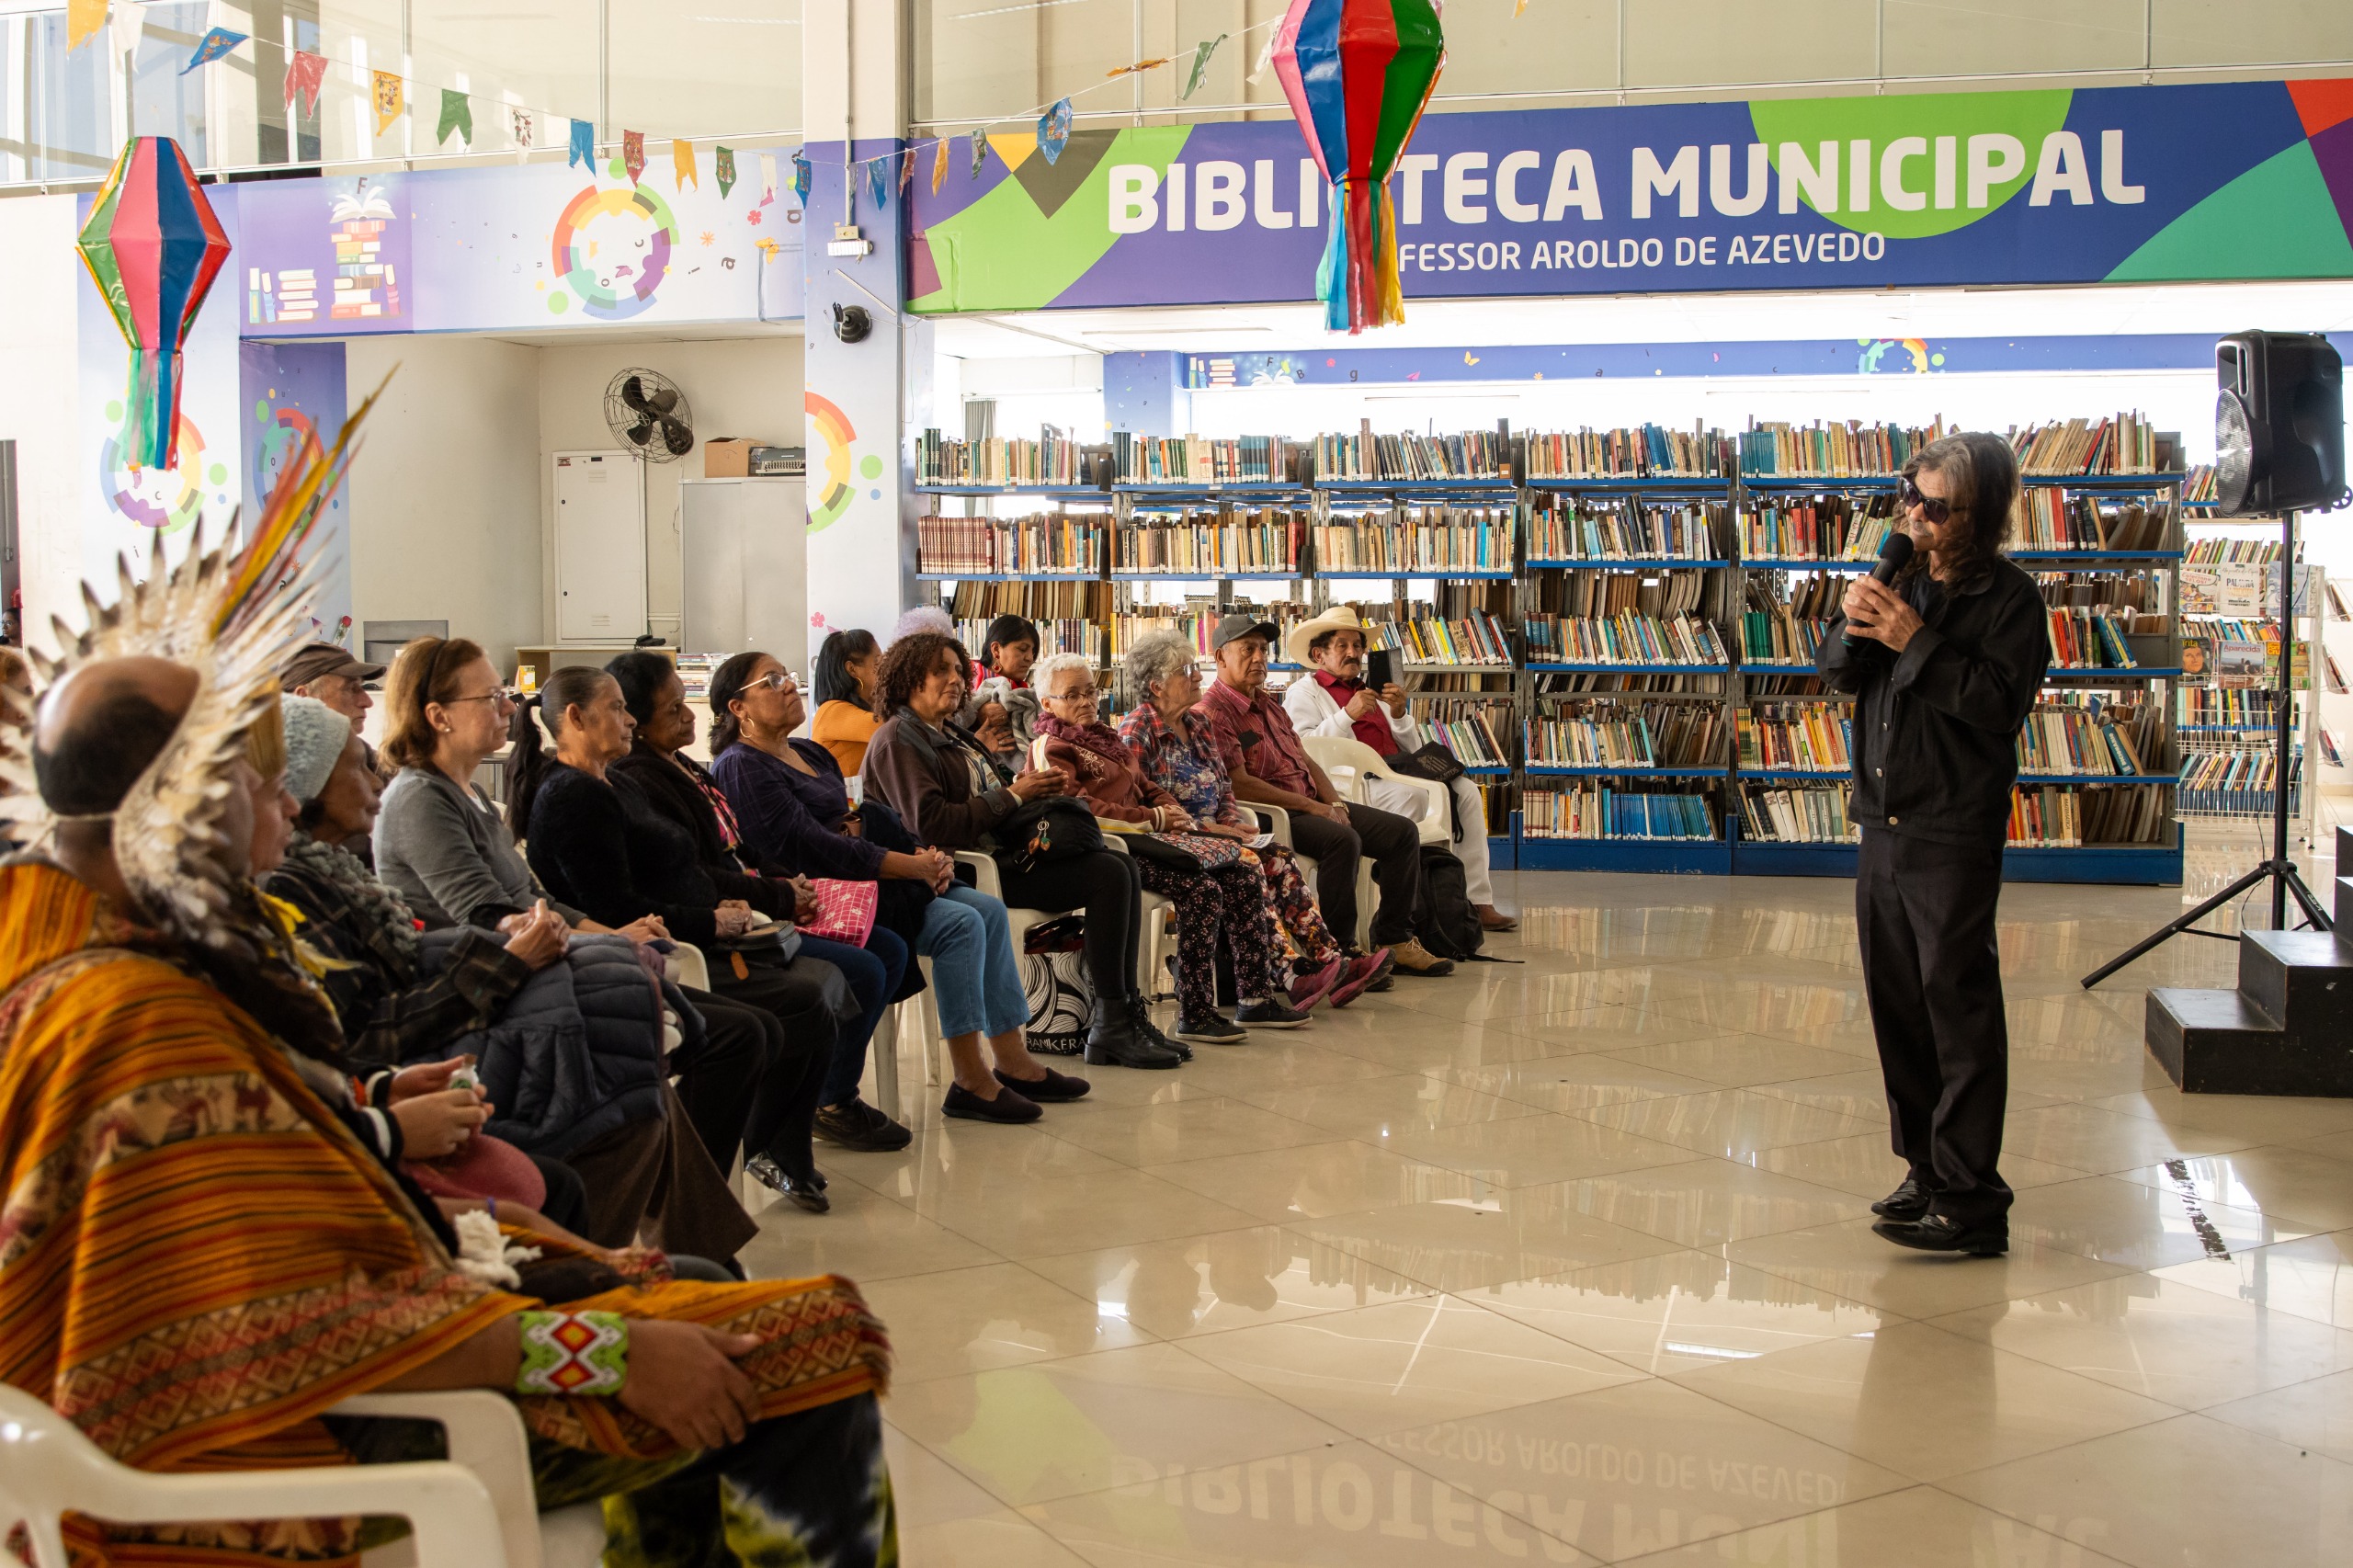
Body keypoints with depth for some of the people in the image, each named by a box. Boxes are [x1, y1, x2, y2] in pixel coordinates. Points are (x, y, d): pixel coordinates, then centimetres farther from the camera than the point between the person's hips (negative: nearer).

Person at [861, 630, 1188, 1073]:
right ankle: (1110, 1029, -16)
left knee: (1123, 864, -4)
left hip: (1001, 850, 10)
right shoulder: (898, 740, -7)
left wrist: (1035, 785, 3)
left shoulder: (951, 734, 24)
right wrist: (1013, 795, -13)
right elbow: (931, 824, -19)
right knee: (1108, 876, -20)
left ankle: (1125, 1012, -7)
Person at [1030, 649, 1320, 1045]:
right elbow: (1079, 807, -14)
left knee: (1243, 873, -9)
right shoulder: (1050, 749, 0)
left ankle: (1258, 996, -10)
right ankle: (1195, 1015, -24)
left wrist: (1174, 812, 5)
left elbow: (1147, 788, 29)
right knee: (1200, 887, -29)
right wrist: (1153, 818, -12)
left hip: (1145, 836, 9)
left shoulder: (1104, 737, 28)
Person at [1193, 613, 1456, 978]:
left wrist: (1333, 802, 1)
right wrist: (1310, 806, -19)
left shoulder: (1268, 703, 20)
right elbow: (1239, 784, -20)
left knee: (1402, 831, 1)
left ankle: (1394, 941, 3)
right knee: (1343, 839, -35)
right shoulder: (1213, 711, -11)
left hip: (1311, 802, 10)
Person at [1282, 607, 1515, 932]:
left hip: (1395, 769, 7)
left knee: (1466, 791, -16)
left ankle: (1478, 903, -20)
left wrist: (1400, 714, 7)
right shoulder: (1304, 692, 11)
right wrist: (1347, 715, -13)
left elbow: (1413, 749, 25)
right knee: (1411, 793, -35)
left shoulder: (1372, 692, 32)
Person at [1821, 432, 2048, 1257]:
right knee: (1897, 1003, 12)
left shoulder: (2010, 597, -8)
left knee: (1959, 1008, -7)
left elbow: (1999, 706, -17)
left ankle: (1969, 1200, -4)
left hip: (1954, 832, -7)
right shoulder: (1904, 578, 10)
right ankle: (1926, 1167, 24)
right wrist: (1854, 626, -8)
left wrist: (1918, 643, -20)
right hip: (1884, 819, 7)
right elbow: (1838, 672, 12)